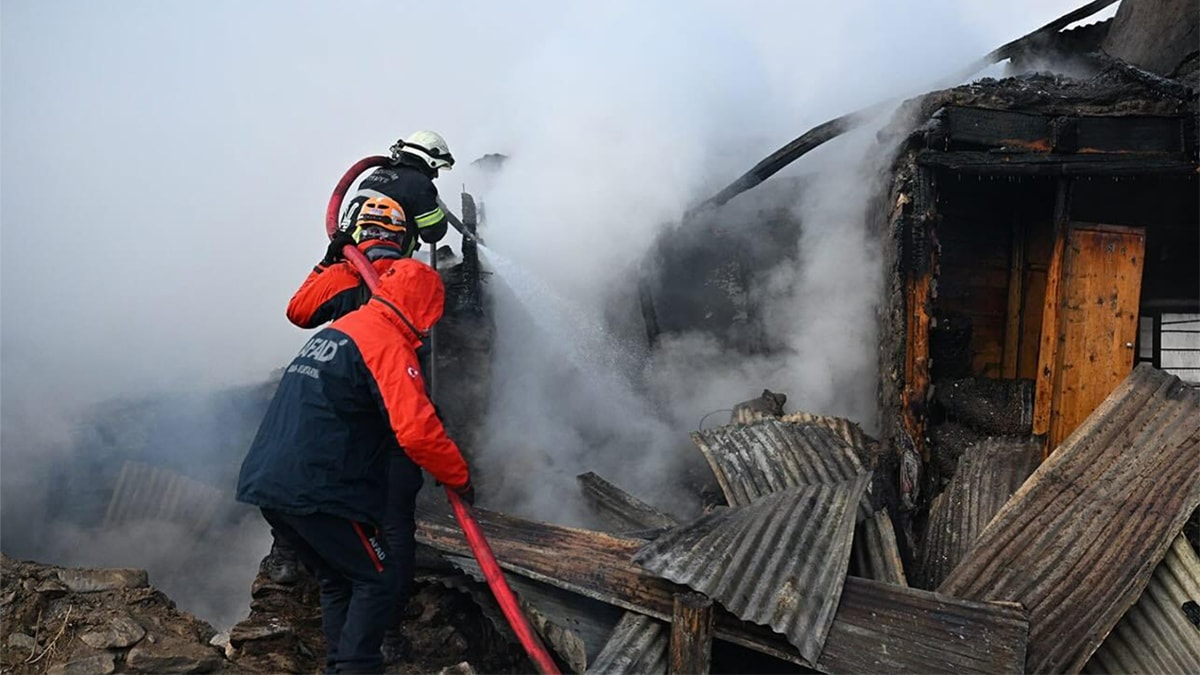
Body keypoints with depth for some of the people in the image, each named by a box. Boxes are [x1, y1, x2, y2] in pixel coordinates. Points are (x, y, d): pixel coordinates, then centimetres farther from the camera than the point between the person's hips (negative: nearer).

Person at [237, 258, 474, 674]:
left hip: (264, 482, 9)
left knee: (337, 579, 20)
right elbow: (417, 431, -20)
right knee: (379, 577, 2)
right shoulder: (388, 343, -10)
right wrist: (459, 477, -6)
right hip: (315, 493, -9)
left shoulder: (336, 330, 19)